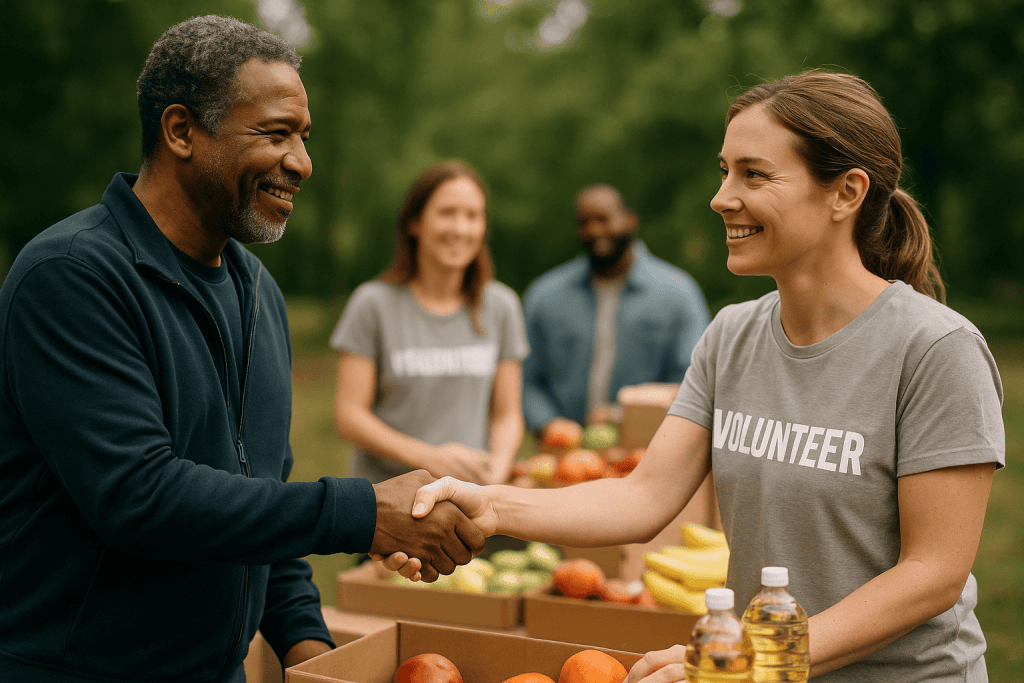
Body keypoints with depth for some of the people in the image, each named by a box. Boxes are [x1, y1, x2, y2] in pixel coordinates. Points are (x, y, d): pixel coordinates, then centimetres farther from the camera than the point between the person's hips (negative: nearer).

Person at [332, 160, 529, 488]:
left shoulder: (501, 306, 9)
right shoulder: (373, 304, 0)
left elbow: (506, 414, 11)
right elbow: (349, 416, -3)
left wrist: (499, 461, -11)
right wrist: (428, 458, -15)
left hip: (472, 493, 2)